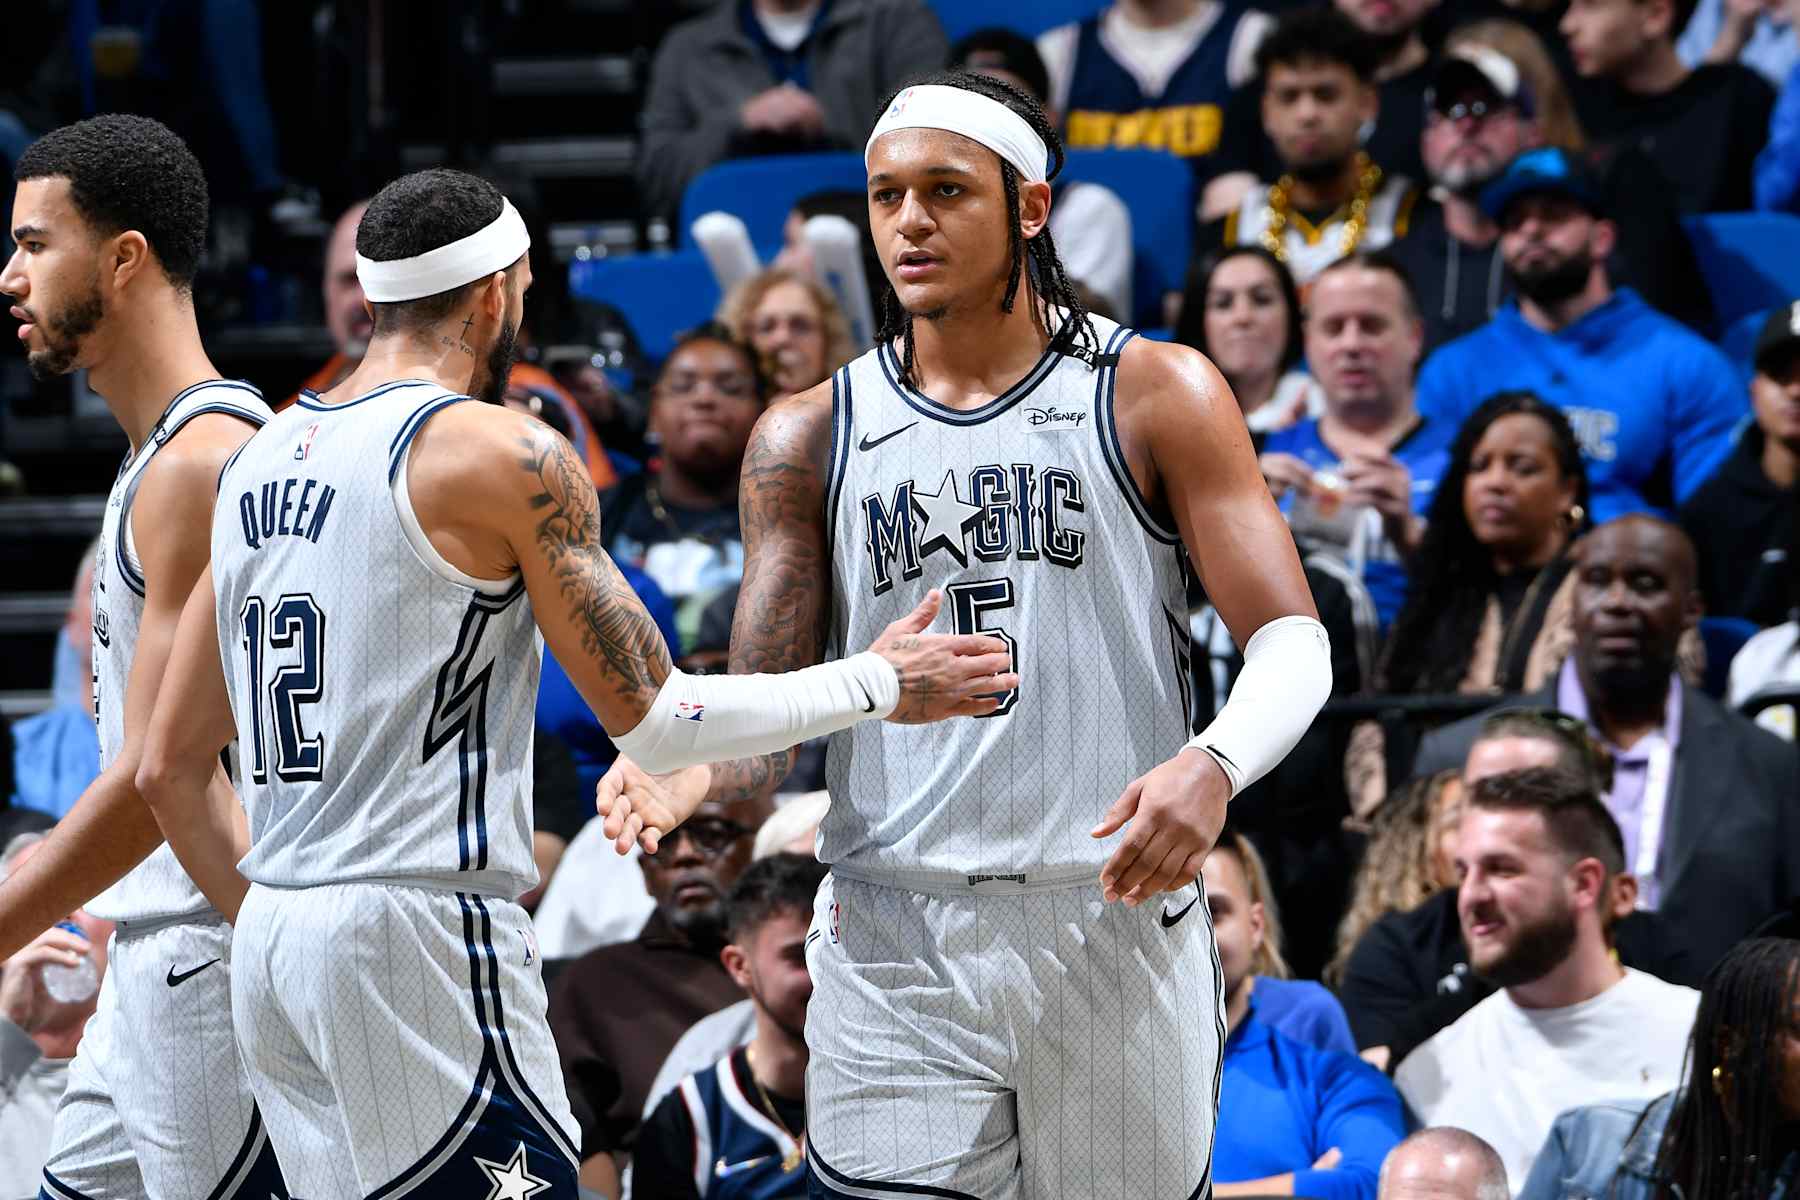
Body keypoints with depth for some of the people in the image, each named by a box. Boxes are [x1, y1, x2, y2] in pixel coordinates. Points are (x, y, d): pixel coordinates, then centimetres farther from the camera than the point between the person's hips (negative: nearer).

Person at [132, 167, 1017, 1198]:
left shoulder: (259, 462, 15)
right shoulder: (506, 455, -7)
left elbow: (170, 770, 17)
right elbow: (652, 718, -6)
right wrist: (879, 685, 5)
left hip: (272, 945, 8)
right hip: (421, 933, -8)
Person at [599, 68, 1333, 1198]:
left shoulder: (1154, 394, 1)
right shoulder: (812, 436, 8)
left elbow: (1292, 641, -4)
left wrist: (1213, 763, -25)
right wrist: (680, 782, -18)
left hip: (1119, 917, -1)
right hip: (895, 949, 1)